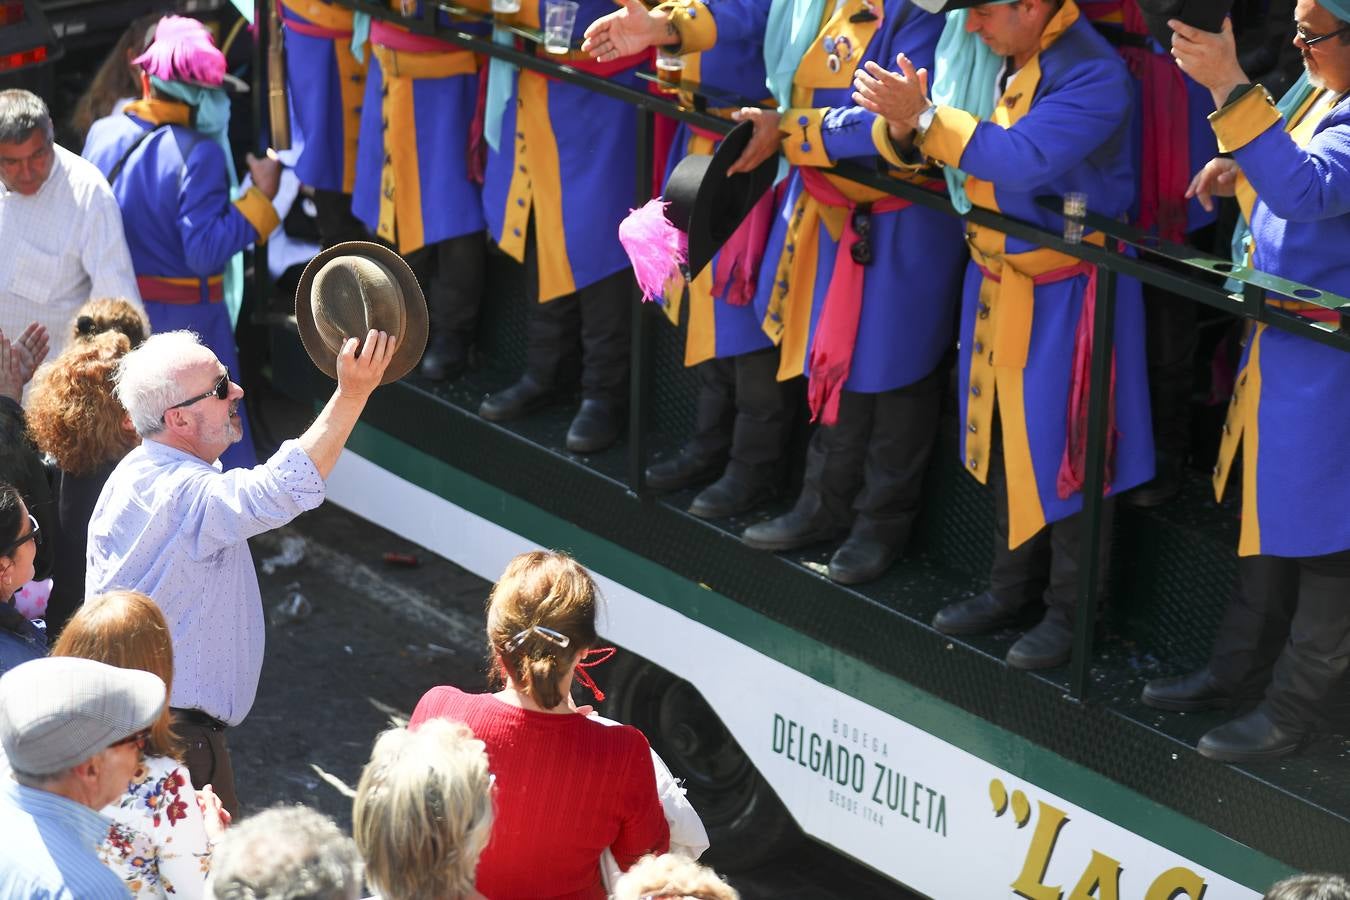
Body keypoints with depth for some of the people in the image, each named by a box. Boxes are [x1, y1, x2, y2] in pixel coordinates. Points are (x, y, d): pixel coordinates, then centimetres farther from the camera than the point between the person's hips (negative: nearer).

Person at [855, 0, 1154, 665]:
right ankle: (1013, 588, 34)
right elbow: (942, 142, 8)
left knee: (1064, 449, 2)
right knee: (1004, 439, 18)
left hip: (1066, 292, -8)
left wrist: (924, 117, -35)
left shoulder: (1092, 74, -23)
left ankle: (1070, 611, 16)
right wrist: (906, 125, -11)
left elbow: (1024, 159, -33)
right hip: (997, 278, 8)